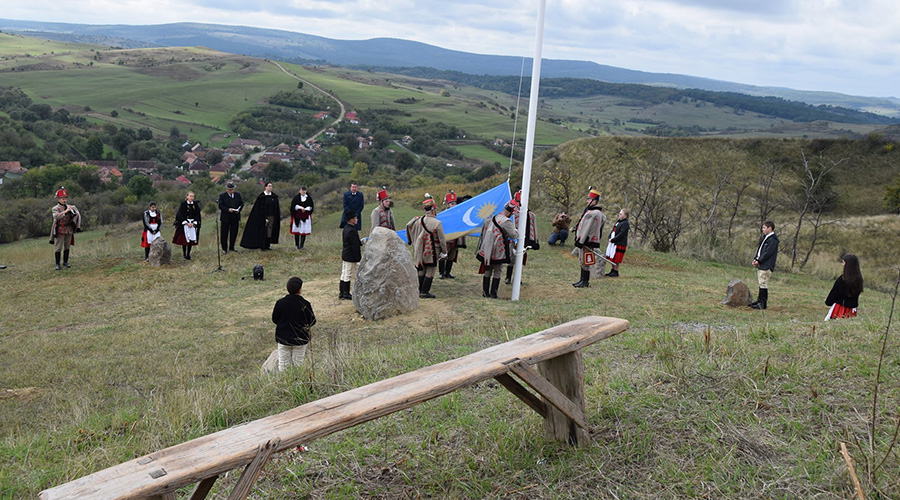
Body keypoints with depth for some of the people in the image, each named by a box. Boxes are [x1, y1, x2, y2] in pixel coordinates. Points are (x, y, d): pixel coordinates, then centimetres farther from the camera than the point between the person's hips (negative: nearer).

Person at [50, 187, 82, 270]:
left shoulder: (70, 207, 7)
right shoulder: (55, 208, -6)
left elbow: (77, 214, 1)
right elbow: (56, 216, -25)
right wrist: (65, 211, -33)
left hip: (69, 230, 4)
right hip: (60, 230, -4)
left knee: (67, 247, 12)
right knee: (58, 248, -1)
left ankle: (65, 262, 23)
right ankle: (57, 264, 4)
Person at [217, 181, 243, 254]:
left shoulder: (238, 195, 8)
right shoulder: (222, 196, -3)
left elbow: (241, 203, 10)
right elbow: (220, 206, -8)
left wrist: (239, 209, -10)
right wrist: (228, 209, -23)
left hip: (235, 218, 3)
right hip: (226, 218, -3)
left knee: (234, 233, 8)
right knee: (224, 234, 2)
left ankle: (231, 247, 21)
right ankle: (224, 249, 12)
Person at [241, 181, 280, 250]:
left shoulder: (274, 196, 7)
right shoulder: (261, 196, -5)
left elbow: (277, 208, 10)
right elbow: (257, 207, -5)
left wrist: (278, 217, 7)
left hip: (271, 216, 4)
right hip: (263, 216, -4)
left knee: (269, 231, 5)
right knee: (263, 231, -1)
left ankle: (268, 245, 11)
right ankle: (262, 245, 6)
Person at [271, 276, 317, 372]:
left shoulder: (280, 303, -10)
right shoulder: (305, 304, -14)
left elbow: (274, 320, -1)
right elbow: (312, 322, -7)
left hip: (283, 338, 1)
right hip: (300, 339, -1)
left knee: (283, 364, 11)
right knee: (297, 364, 10)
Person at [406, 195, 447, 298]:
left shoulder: (418, 220, -2)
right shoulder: (437, 223, -20)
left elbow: (408, 225, 14)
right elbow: (442, 239, -14)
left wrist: (410, 240, 30)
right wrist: (444, 252, -1)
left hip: (420, 251, 6)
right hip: (432, 252, -6)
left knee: (421, 271, 17)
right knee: (430, 273, 4)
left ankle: (420, 290, 25)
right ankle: (424, 292, 6)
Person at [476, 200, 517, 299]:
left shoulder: (492, 218, 9)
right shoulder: (507, 222, -15)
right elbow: (513, 235, -13)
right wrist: (516, 231, 10)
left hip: (487, 250, 7)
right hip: (499, 251, -6)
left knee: (487, 271, 14)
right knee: (497, 272, 4)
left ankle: (485, 292, 18)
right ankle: (493, 293, 4)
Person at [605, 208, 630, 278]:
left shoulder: (625, 224, -13)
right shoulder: (618, 221, 16)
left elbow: (621, 234, -19)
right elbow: (613, 230, 18)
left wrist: (613, 240, -17)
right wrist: (610, 238, 2)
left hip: (619, 244, -9)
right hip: (613, 243, 9)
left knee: (616, 259, -5)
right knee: (611, 258, 14)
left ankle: (616, 272, 4)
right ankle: (612, 271, 24)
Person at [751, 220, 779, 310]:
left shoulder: (773, 240, -13)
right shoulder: (764, 238, 17)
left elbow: (768, 253, -18)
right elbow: (759, 250, 19)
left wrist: (759, 261, -14)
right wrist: (755, 259, 6)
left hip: (766, 266, -10)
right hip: (760, 265, 10)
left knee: (763, 284, -8)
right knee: (761, 283, 14)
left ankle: (763, 303, -5)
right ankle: (760, 300, 21)